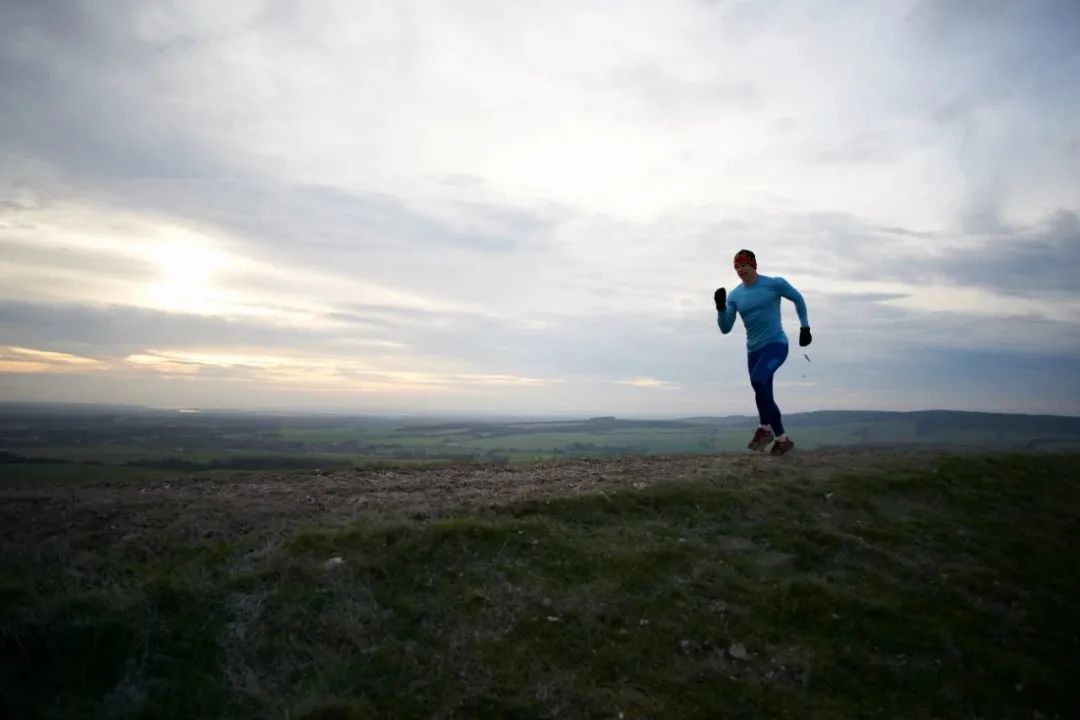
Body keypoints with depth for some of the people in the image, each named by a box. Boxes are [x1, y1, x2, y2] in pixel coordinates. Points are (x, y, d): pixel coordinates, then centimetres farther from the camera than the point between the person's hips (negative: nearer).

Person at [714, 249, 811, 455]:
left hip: (776, 345, -5)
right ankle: (782, 439, 31)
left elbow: (798, 299, 12)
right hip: (754, 350, 5)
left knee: (757, 380, -30)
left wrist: (804, 327, 11)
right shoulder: (735, 295, 4)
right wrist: (721, 307, -16)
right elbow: (725, 329, 0)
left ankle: (765, 429, -13)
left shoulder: (775, 284, -5)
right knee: (765, 398, 12)